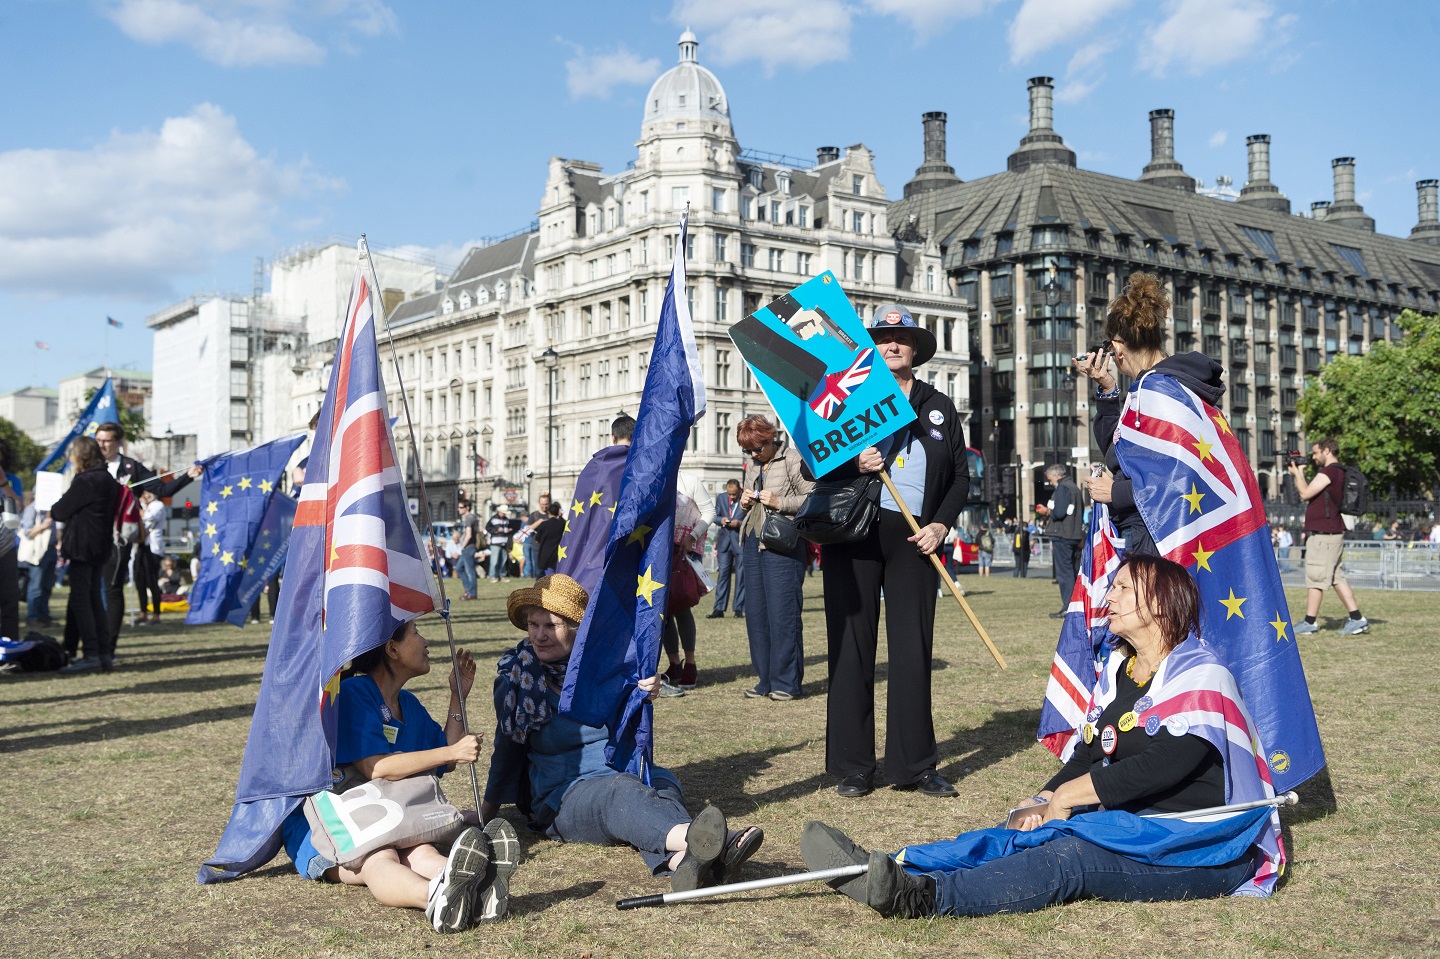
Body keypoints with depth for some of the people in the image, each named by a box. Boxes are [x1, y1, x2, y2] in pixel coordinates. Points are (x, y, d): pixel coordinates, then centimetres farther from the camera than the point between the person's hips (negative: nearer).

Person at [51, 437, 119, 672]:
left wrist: (51, 511, 12)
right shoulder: (108, 479, 12)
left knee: (80, 600, -4)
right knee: (95, 599, 12)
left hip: (82, 547, -9)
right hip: (100, 547, 9)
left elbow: (61, 510, -9)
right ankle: (104, 653, 12)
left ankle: (91, 654, -5)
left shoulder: (84, 481, -15)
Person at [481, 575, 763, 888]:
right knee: (621, 792, -37)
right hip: (565, 795, -3)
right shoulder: (514, 677, 1)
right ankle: (692, 839, -70)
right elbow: (507, 749, 15)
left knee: (663, 782, -33)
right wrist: (487, 810, 23)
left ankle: (679, 860, -67)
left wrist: (645, 694, -28)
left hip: (626, 773, 3)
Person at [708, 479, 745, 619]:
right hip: (724, 540, 3)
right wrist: (721, 520, -8)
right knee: (723, 573, 3)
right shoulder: (721, 498, 8)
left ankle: (739, 609, 8)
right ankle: (719, 609, 5)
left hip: (741, 541, -3)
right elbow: (715, 516, 14)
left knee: (741, 575, 2)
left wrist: (740, 523, -19)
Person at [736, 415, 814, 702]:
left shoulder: (792, 459, -5)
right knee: (755, 613, 7)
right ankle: (766, 679, 16)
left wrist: (780, 502, -17)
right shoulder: (751, 465, 17)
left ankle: (787, 682, 1)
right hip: (752, 542, 8)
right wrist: (744, 502, 7)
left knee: (783, 612, -7)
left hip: (782, 544, -8)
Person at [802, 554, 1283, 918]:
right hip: (1134, 828, 7)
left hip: (1206, 851, -7)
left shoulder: (1203, 678, -11)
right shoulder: (1115, 669, 14)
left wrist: (1063, 798, -14)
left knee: (1069, 856, -31)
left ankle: (923, 894, -52)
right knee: (1020, 837, -15)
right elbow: (1088, 754, 10)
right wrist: (1043, 804, -9)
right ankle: (882, 871, -31)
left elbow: (1157, 769, -22)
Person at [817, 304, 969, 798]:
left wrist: (942, 523, 0)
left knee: (913, 649, 1)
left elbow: (961, 475, 15)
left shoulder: (939, 407, 14)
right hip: (853, 534, -2)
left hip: (914, 539, 2)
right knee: (852, 646, 0)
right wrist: (854, 464, -15)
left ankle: (914, 765, 9)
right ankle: (852, 767, 7)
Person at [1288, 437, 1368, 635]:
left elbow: (1305, 493, -16)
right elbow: (1312, 491, 22)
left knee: (1315, 578, -4)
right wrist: (1300, 473, 14)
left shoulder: (1329, 472, -14)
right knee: (1337, 577, 11)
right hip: (1333, 533, 10)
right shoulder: (1339, 472, 18)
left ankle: (1309, 622, 0)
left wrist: (1297, 473, -1)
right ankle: (1357, 619, 8)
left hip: (1323, 534, -10)